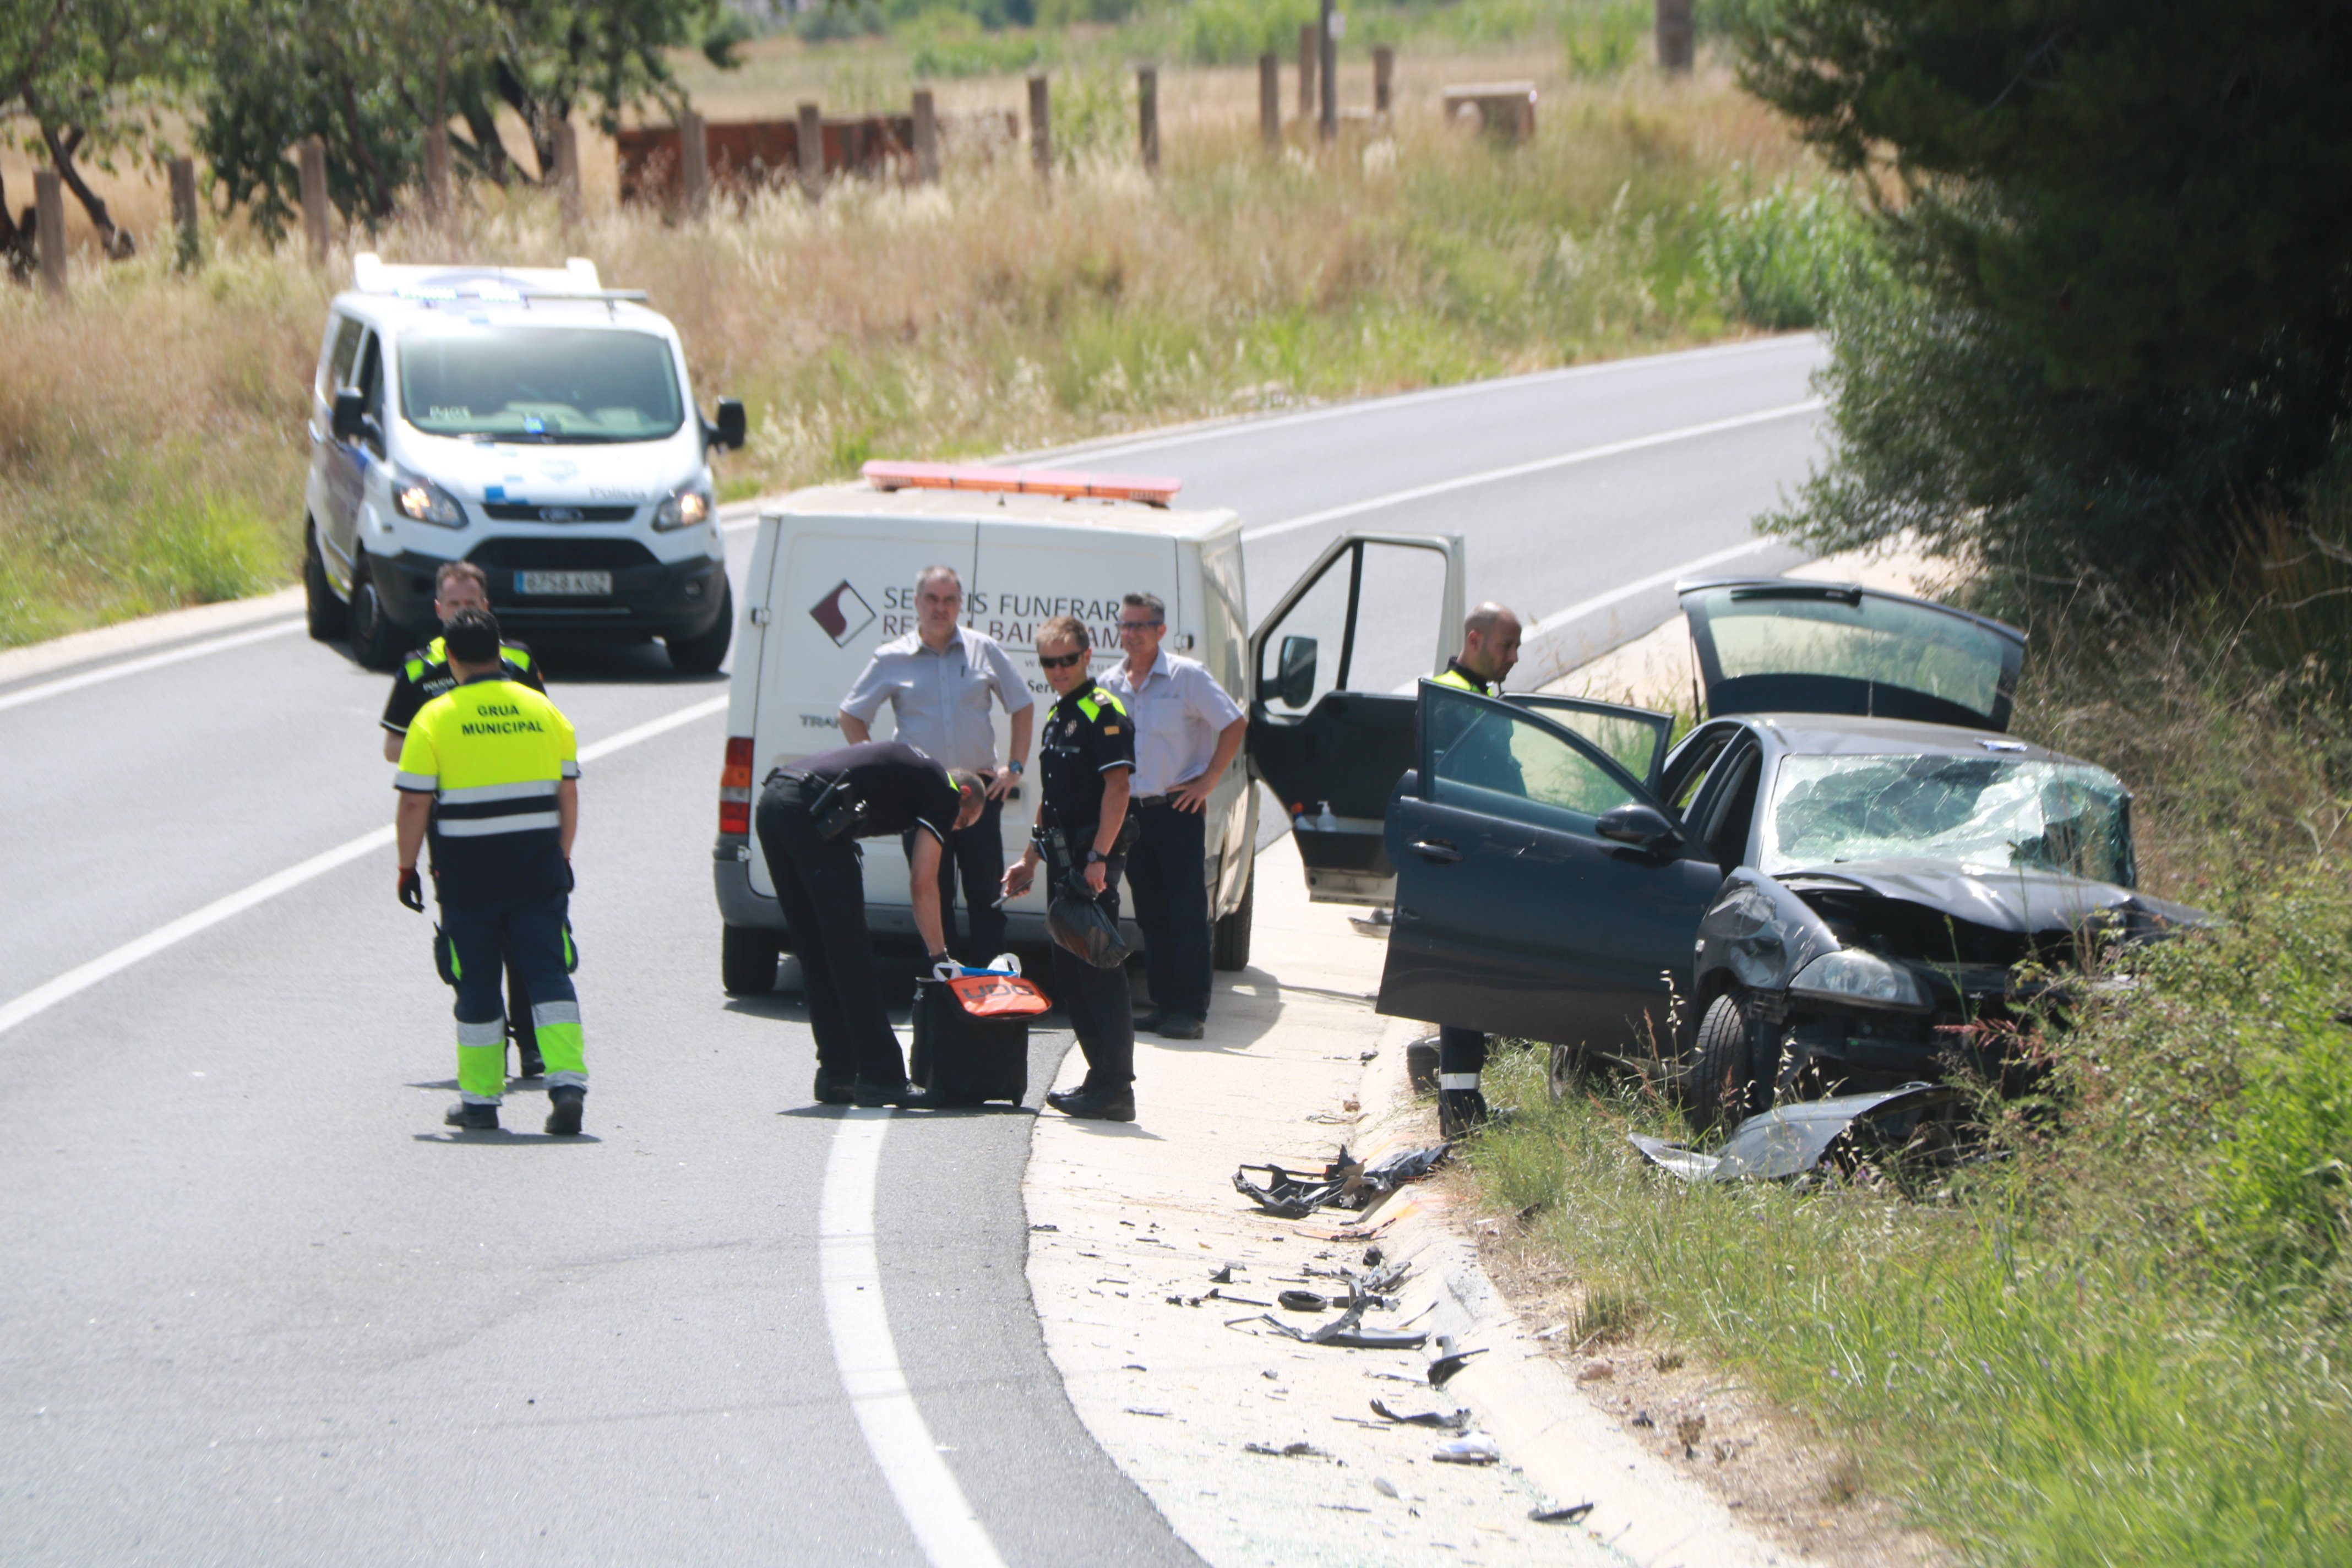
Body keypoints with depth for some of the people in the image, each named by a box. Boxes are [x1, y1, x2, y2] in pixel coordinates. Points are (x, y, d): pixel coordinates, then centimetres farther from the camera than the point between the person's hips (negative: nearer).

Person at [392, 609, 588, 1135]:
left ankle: (480, 1100, 13)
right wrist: (563, 858, 20)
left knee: (477, 983, 9)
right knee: (548, 972, 2)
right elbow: (567, 793, 11)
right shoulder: (543, 711, 7)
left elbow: (414, 803, -6)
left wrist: (407, 868, 4)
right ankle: (567, 1082, -13)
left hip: (468, 870, -2)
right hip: (538, 868, 2)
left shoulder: (436, 718, -4)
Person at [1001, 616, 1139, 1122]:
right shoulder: (1058, 715, 18)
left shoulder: (1103, 713, -11)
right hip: (1063, 861, 10)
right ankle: (1101, 1079, 18)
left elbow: (1117, 788, -19)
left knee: (1099, 970, -10)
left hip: (1092, 859, -10)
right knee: (1070, 972, 11)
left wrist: (1098, 858, -25)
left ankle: (1114, 1089, -11)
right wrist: (1030, 860, 26)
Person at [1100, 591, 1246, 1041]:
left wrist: (1207, 782, -6)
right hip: (1132, 811, 5)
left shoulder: (1187, 676, -5)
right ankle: (1163, 1004, 14)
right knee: (1151, 916, 8)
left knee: (1187, 915, -6)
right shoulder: (1110, 686, 9)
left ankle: (1190, 1010, -5)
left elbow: (1235, 723, -3)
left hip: (1178, 807, -5)